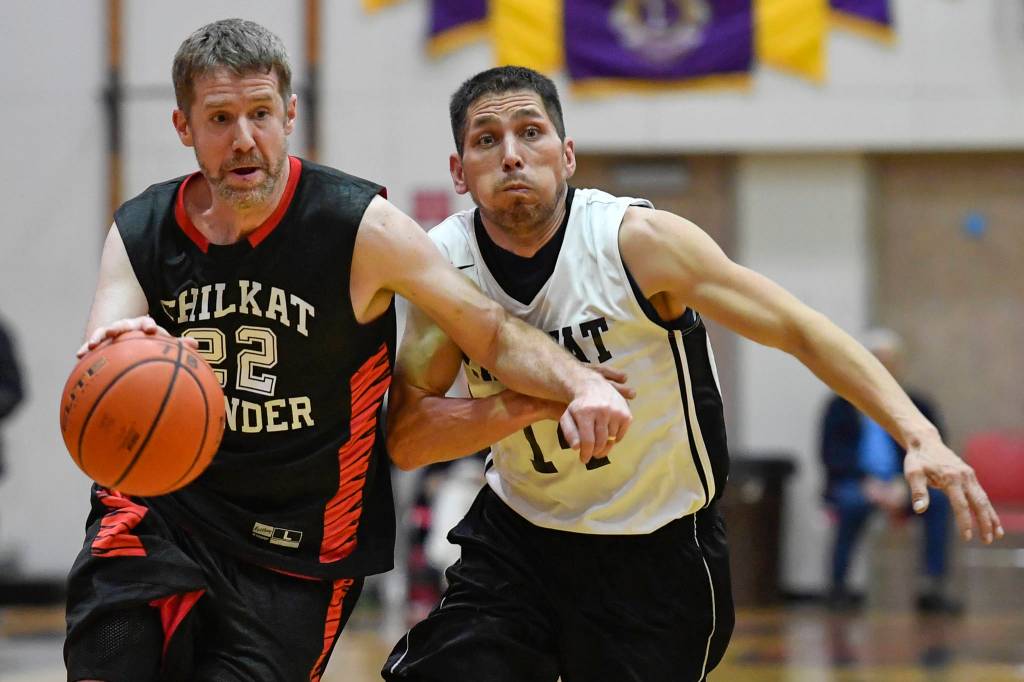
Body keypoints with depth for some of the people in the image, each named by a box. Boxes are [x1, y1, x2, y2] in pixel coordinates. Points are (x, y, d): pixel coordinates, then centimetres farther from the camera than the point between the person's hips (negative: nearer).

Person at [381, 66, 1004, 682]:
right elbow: (404, 439, -9)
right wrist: (533, 402, -27)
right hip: (515, 535, 2)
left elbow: (800, 330, -19)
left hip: (658, 551, -2)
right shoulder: (444, 260, -9)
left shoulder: (637, 241, -19)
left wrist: (919, 435, -32)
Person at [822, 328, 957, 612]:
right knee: (854, 502, -37)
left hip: (900, 489, 2)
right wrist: (867, 482, -19)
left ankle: (932, 587, -30)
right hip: (854, 484, -2)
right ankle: (838, 586, -26)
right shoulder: (842, 407, 7)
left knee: (939, 498, -27)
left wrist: (905, 485, -18)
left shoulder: (918, 406, 11)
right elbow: (832, 456, -2)